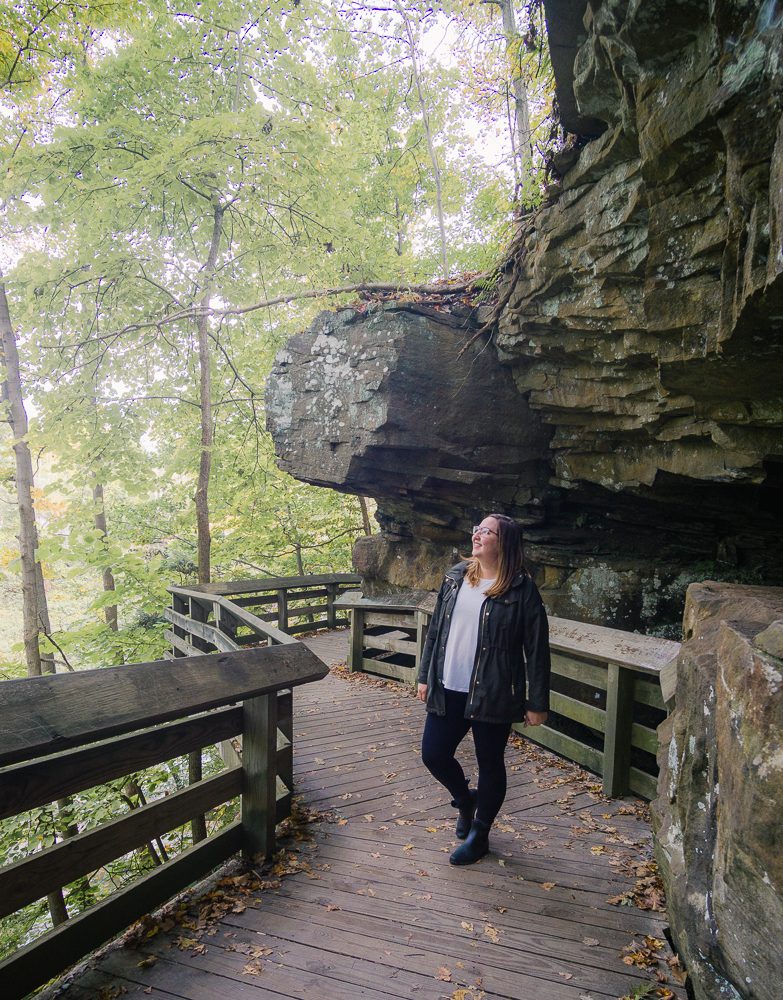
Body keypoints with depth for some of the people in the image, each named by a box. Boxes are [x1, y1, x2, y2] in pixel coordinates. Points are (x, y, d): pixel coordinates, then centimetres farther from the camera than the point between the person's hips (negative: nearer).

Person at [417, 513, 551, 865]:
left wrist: (537, 703, -8)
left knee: (490, 764, 11)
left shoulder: (521, 590, -12)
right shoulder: (455, 577, 3)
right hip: (448, 691, 5)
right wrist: (425, 676, 10)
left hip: (493, 696, -5)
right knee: (433, 754, 9)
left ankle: (479, 834, 34)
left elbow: (537, 650, -9)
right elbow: (435, 630, 9)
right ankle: (465, 799, 41)